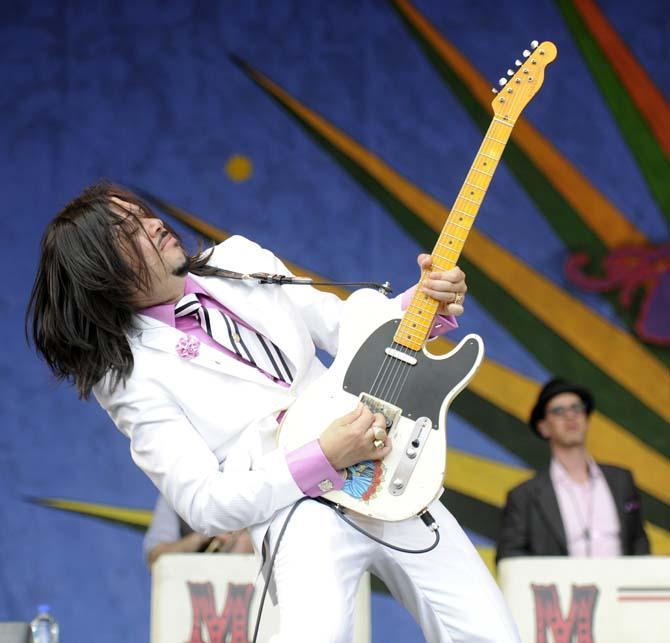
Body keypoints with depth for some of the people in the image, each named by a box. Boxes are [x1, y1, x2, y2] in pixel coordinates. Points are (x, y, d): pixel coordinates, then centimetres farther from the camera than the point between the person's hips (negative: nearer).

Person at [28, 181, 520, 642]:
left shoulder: (241, 263, 10)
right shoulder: (130, 376, -6)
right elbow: (204, 504, -11)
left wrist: (429, 305, -4)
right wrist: (325, 459, -20)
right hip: (299, 508, -6)